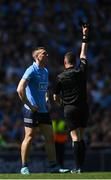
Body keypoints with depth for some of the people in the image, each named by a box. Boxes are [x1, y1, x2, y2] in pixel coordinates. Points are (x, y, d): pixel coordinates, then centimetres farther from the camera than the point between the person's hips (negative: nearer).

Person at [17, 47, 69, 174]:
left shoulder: (45, 71, 15)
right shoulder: (31, 70, -11)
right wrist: (29, 105, -19)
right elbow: (20, 89, -21)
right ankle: (24, 167, 3)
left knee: (50, 137, 4)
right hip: (32, 111, -8)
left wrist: (46, 101, 15)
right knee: (29, 137, -4)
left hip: (43, 110, 8)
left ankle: (53, 166, 7)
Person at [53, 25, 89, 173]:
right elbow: (83, 54, 18)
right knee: (81, 138, 10)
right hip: (83, 107, 3)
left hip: (70, 109, -3)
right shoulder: (81, 70, 3)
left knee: (75, 138, -8)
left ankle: (78, 167, -15)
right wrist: (85, 36, 26)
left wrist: (61, 101, 26)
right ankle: (81, 165, 7)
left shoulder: (61, 77, -3)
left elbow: (56, 98, 4)